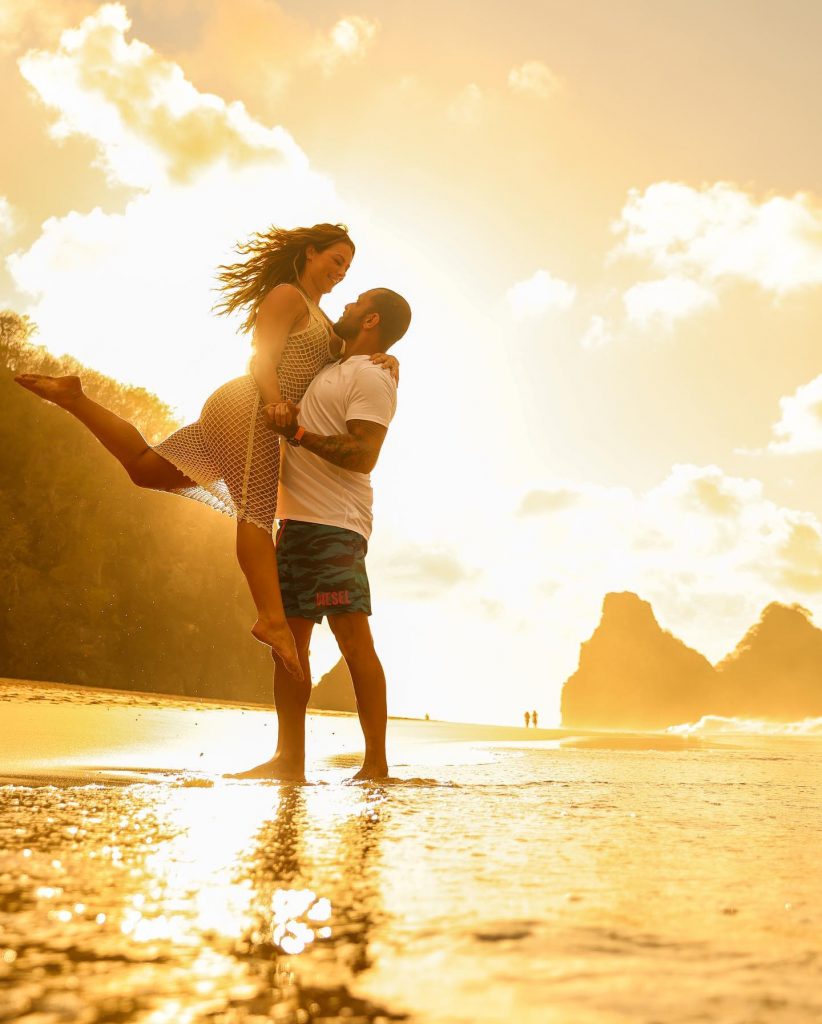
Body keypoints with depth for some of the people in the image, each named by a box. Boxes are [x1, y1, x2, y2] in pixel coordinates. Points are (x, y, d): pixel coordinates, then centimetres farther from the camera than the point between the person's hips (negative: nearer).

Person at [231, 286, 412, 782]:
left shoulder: (372, 375, -5)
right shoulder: (335, 370, 23)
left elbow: (363, 456, -17)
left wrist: (298, 433, -18)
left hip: (334, 526, -10)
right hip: (298, 520, 10)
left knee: (353, 639, -11)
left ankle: (376, 763, -8)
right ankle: (290, 760, 12)